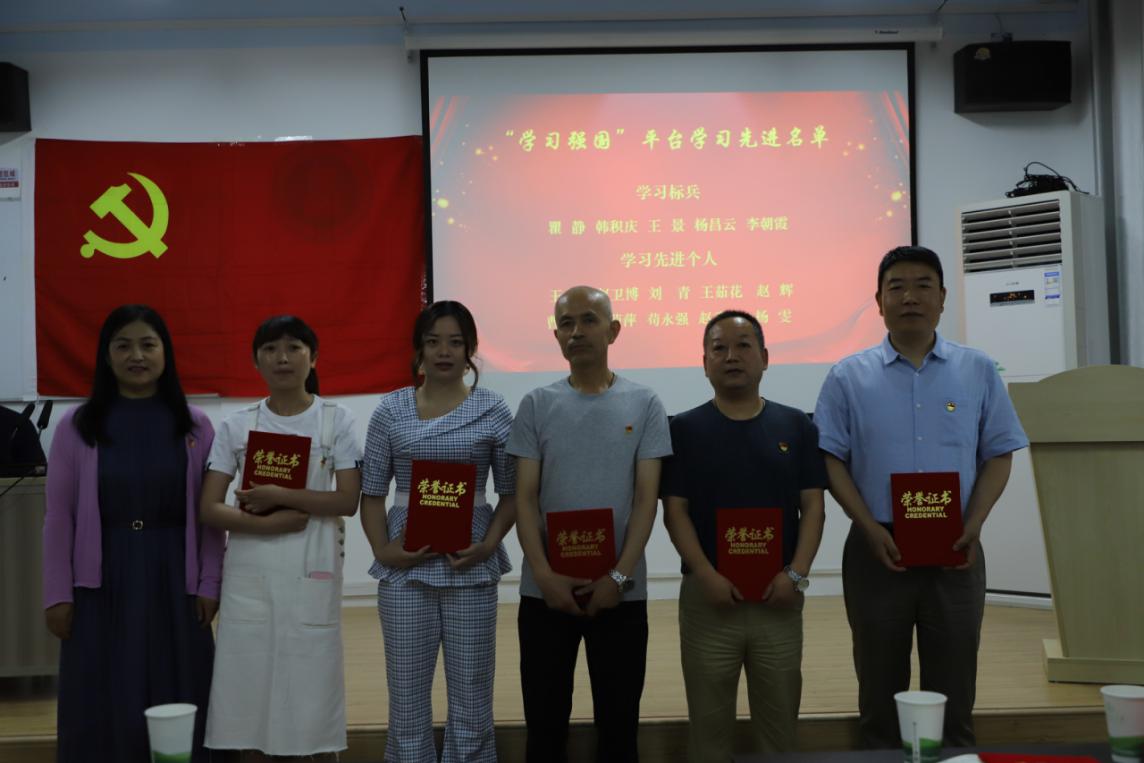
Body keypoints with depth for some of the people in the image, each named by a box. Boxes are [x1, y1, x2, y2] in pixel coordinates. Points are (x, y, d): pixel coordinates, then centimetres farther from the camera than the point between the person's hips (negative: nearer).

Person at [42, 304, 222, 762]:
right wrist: (57, 594, -2)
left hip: (174, 581, 1)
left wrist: (209, 585, -1)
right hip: (102, 585, 0)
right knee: (104, 710, 6)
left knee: (177, 708, 7)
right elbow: (59, 517, 1)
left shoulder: (194, 426, 2)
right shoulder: (77, 426, 0)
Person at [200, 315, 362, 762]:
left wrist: (277, 495, -14)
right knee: (248, 690, 4)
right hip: (249, 573, 2)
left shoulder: (336, 420, 2)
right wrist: (272, 522, -16)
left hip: (311, 573, -1)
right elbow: (210, 509, -1)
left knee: (313, 685, 2)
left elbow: (348, 501, -6)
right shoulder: (236, 425, 5)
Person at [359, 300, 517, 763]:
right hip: (405, 567, 1)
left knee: (470, 697, 6)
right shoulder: (390, 411, 4)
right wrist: (382, 549, -7)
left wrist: (489, 544, -10)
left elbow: (511, 491, 4)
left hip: (469, 567, -1)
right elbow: (372, 492, 6)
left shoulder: (492, 411, 2)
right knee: (406, 696, 7)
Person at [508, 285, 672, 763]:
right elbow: (525, 498, 0)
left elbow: (647, 498, -3)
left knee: (618, 723, 9)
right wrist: (545, 576, -11)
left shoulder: (644, 405, 1)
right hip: (545, 589, 1)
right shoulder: (536, 406, 3)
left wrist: (619, 577, -12)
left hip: (621, 591, -1)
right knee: (545, 723, 10)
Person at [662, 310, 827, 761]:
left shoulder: (796, 426, 6)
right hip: (708, 596, -1)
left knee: (779, 720, 10)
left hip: (779, 596, 2)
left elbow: (813, 506, 3)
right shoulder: (684, 429, 1)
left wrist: (796, 574, -11)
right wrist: (706, 575, -15)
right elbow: (675, 511, -3)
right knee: (709, 723, 7)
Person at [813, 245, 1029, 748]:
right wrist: (871, 529, -12)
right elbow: (831, 460, -1)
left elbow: (998, 455, 6)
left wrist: (974, 524, -8)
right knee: (881, 691, 9)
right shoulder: (849, 377, 1)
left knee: (953, 691, 8)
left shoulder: (978, 371, 5)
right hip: (877, 548, -1)